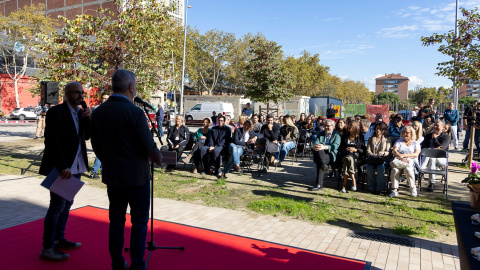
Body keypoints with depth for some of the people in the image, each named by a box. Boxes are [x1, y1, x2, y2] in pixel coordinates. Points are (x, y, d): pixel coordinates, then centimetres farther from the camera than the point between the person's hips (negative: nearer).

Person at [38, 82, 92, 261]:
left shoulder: (80, 113, 11)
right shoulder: (56, 112, -12)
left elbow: (87, 136, 9)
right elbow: (53, 142, -18)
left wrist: (87, 118, -7)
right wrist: (63, 167, -22)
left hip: (76, 166, 8)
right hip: (61, 167, -8)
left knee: (67, 204, 15)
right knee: (57, 206, -4)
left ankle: (59, 239, 28)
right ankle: (48, 248, 6)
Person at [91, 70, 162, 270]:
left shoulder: (98, 112, 1)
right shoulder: (135, 112, -18)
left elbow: (96, 146, 8)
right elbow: (148, 146, -16)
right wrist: (158, 157, 4)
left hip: (112, 176, 6)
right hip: (136, 176, -5)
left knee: (116, 220, 16)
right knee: (139, 223, 7)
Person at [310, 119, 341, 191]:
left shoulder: (337, 135, 10)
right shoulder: (320, 134, 23)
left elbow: (335, 146, -9)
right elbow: (316, 143, 7)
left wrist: (324, 147, -29)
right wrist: (315, 146, -21)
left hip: (331, 155, -4)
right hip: (320, 155, 4)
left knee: (319, 162, -34)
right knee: (317, 149, -32)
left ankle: (319, 184, -36)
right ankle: (323, 165, -45)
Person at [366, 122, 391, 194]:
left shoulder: (387, 140, 16)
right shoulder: (370, 139, 20)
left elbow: (388, 152, 5)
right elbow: (368, 150, 8)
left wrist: (383, 153, -18)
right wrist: (373, 155, -13)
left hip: (382, 159, -1)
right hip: (371, 159, 1)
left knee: (381, 167, -35)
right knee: (369, 167, -32)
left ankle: (379, 188, -25)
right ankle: (372, 188, -21)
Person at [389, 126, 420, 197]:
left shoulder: (416, 143, 15)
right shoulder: (399, 141, 20)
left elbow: (416, 154, -2)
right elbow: (394, 151, 4)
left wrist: (404, 155, -14)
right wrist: (401, 157, -15)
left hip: (411, 161, -1)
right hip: (398, 160, 1)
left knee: (407, 170, -36)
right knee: (394, 169, -33)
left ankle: (413, 188, -14)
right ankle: (395, 190, -29)